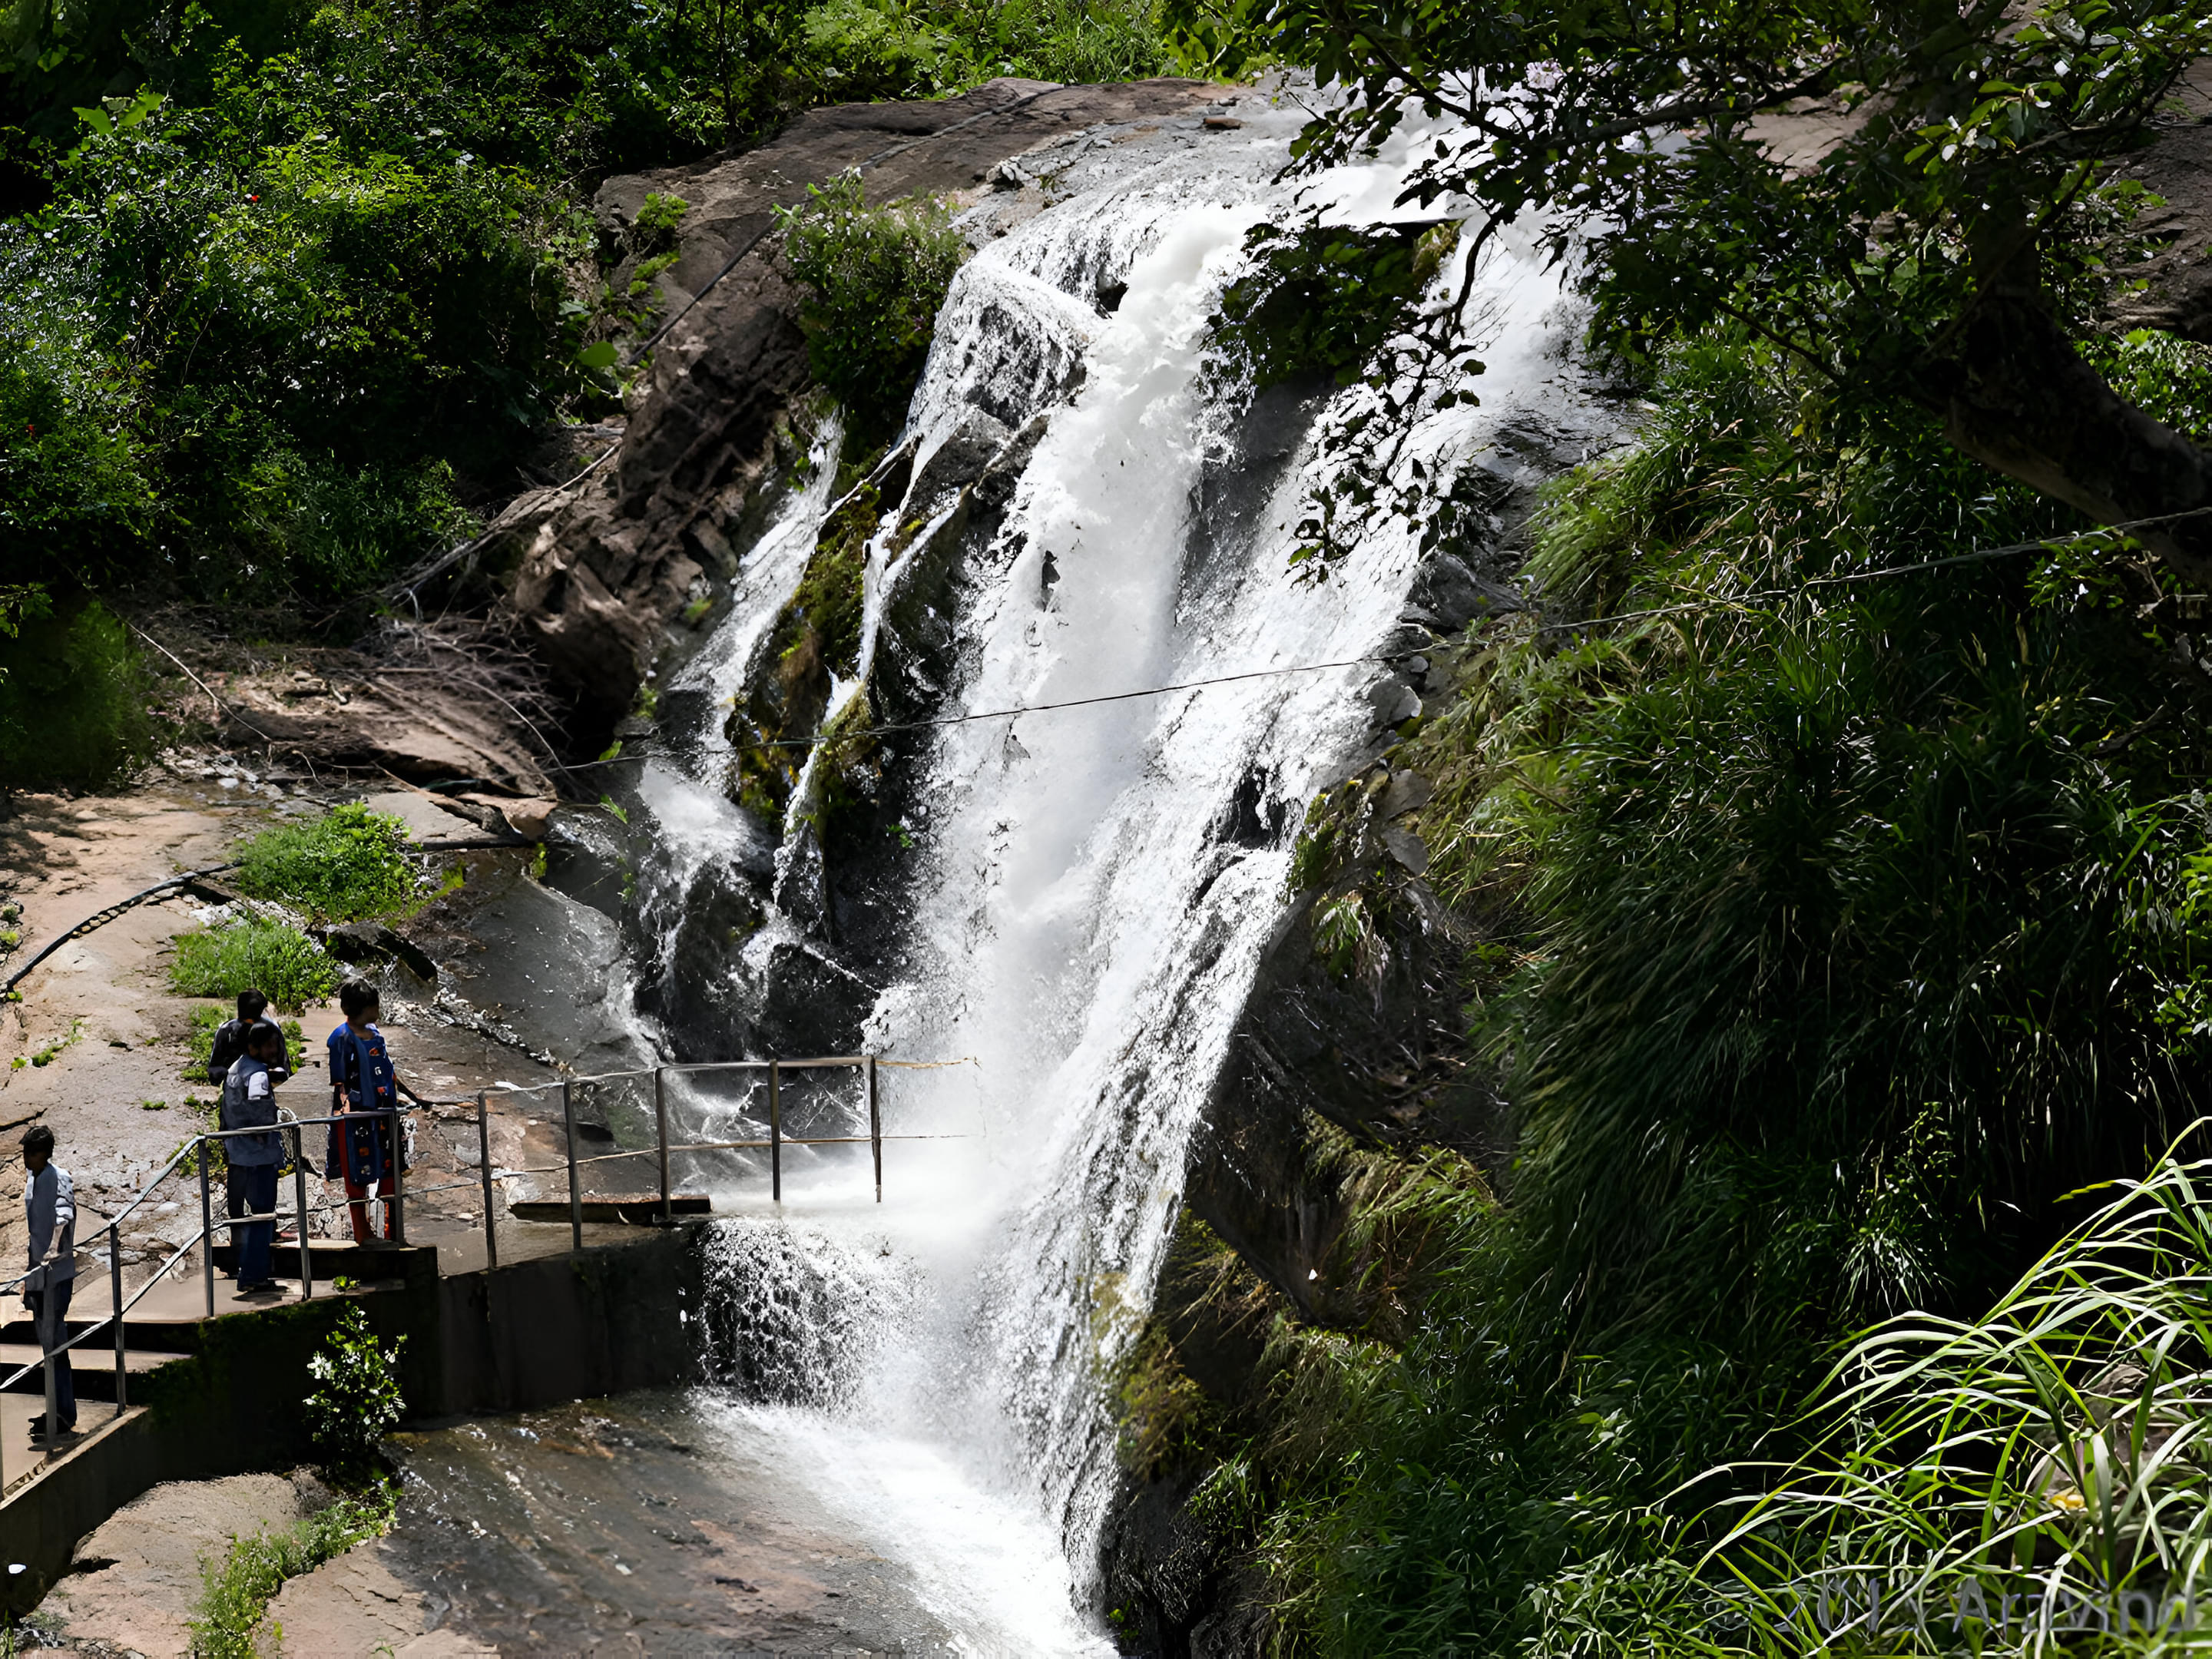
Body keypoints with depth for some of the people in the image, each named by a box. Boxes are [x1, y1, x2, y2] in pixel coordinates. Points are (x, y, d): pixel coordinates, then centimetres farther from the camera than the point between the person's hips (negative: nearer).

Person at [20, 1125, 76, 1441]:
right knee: (46, 1338, 14)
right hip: (38, 1274, 9)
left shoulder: (59, 1179, -13)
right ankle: (59, 1409, 23)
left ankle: (64, 1415, -5)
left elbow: (63, 1214, -31)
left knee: (53, 1343, -9)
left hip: (57, 1274, -9)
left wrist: (54, 1249, -48)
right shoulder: (31, 1182, 13)